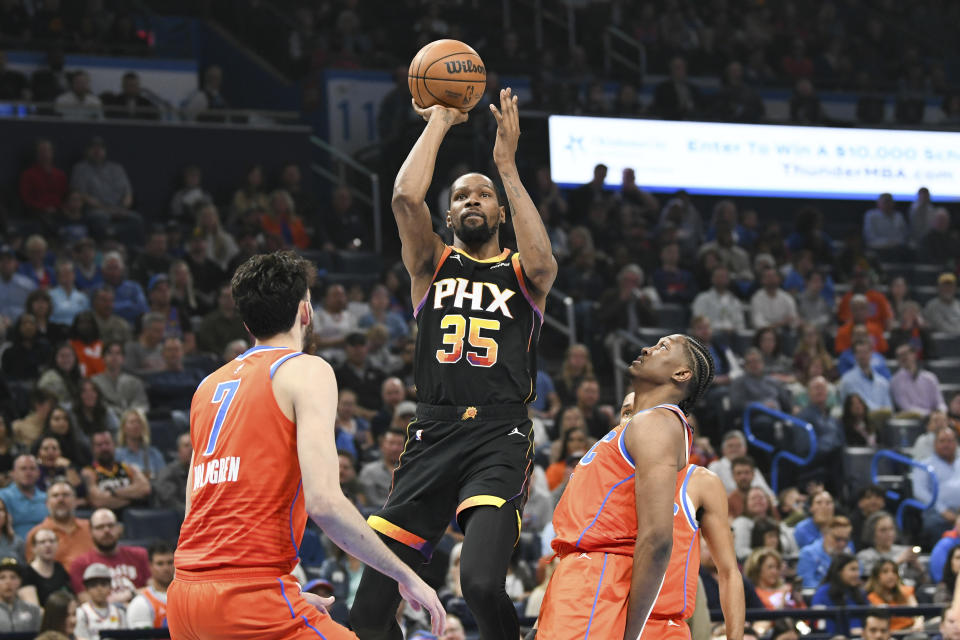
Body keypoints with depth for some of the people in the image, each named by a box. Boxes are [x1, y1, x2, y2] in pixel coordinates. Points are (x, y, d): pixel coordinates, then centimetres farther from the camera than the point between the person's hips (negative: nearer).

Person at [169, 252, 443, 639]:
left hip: (184, 593, 8)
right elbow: (324, 501, -15)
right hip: (251, 598, -8)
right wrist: (406, 577, -5)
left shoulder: (210, 385, 20)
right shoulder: (307, 371, -2)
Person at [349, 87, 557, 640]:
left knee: (483, 584, -27)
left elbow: (541, 261, -13)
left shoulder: (523, 273, 13)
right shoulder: (432, 263, 16)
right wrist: (439, 122, 5)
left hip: (500, 438, -3)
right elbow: (406, 197, -2)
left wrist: (508, 165, -8)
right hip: (434, 435, 3)